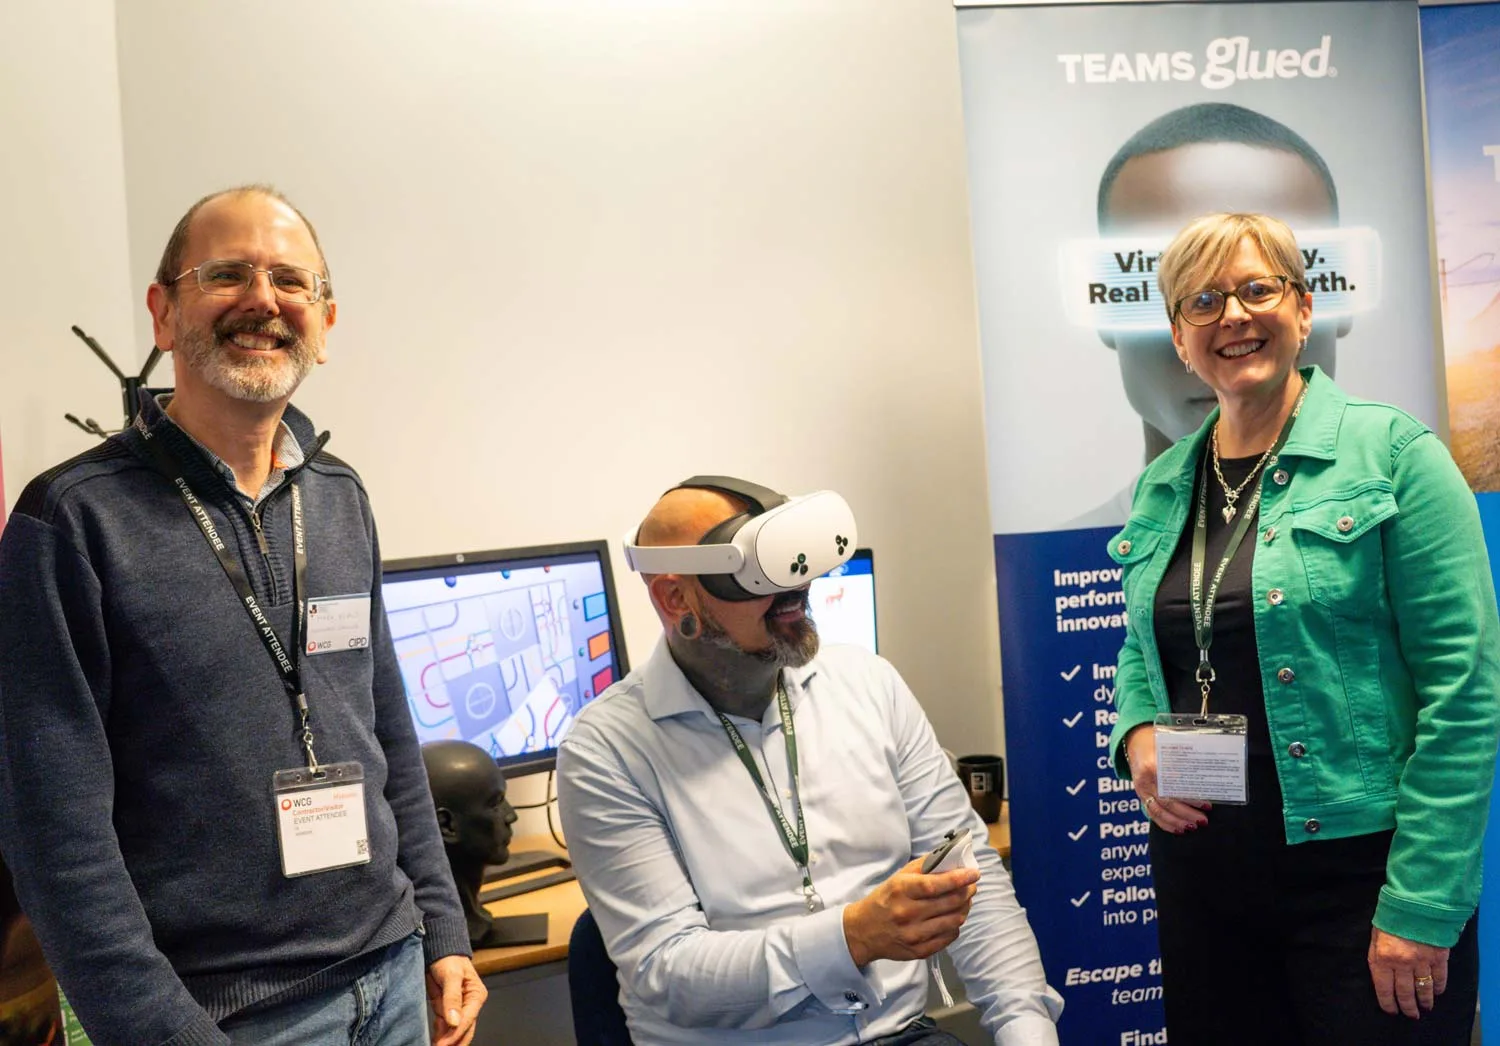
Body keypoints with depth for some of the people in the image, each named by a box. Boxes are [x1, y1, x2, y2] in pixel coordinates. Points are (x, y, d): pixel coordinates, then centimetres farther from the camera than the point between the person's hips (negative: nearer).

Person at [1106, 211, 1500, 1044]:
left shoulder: (1390, 454, -8)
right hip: (1199, 871, 5)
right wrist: (1138, 734, -4)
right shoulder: (1159, 490, 8)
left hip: (1358, 871, -4)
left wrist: (1421, 906, -14)